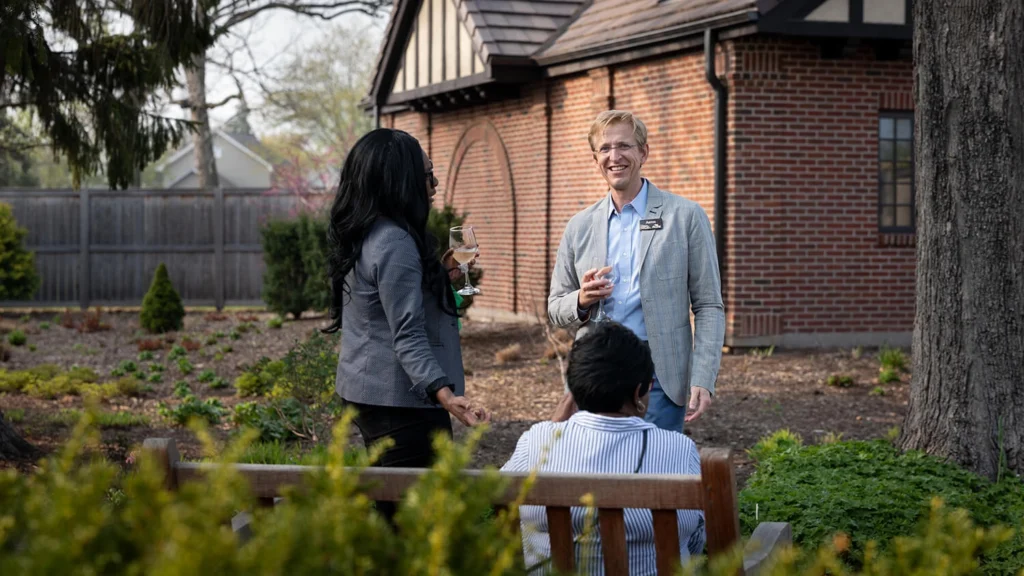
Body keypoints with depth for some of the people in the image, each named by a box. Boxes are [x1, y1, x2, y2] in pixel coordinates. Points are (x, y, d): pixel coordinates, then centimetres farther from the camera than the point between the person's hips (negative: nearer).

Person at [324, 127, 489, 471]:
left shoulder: (362, 237, 11)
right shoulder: (394, 243, -18)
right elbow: (408, 336, -25)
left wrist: (442, 276, 25)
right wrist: (444, 394, -35)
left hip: (366, 390, 11)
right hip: (400, 402, -11)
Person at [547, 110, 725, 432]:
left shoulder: (685, 216, 2)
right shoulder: (579, 227, 11)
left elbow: (708, 306, 0)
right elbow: (555, 309, 15)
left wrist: (703, 380, -10)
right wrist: (581, 301, -9)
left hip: (658, 380, -3)